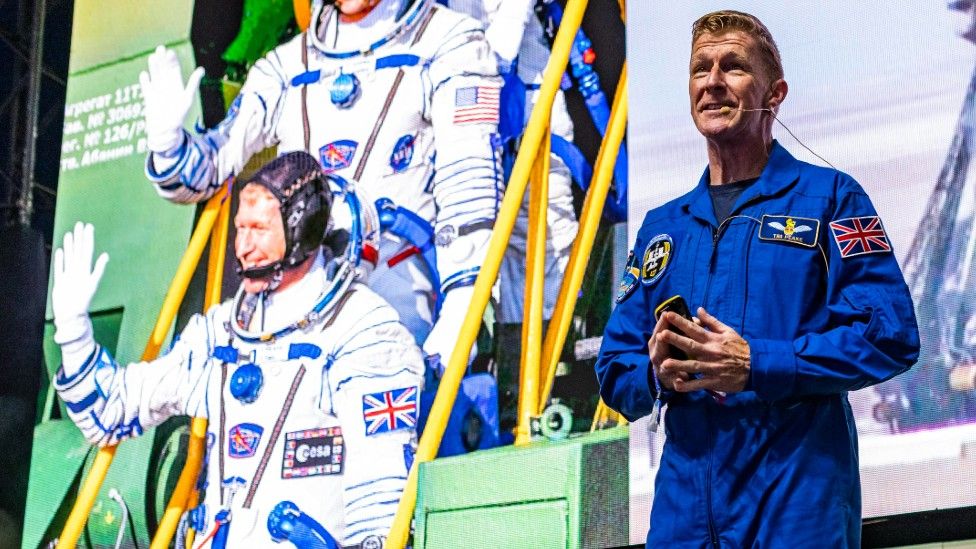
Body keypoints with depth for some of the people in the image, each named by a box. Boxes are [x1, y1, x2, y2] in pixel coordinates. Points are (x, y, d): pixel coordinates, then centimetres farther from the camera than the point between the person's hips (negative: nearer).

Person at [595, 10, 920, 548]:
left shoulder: (829, 198, 2)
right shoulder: (661, 227, 17)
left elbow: (891, 333, -10)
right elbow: (616, 368, 16)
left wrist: (756, 365, -18)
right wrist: (656, 374, -7)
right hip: (684, 500, 4)